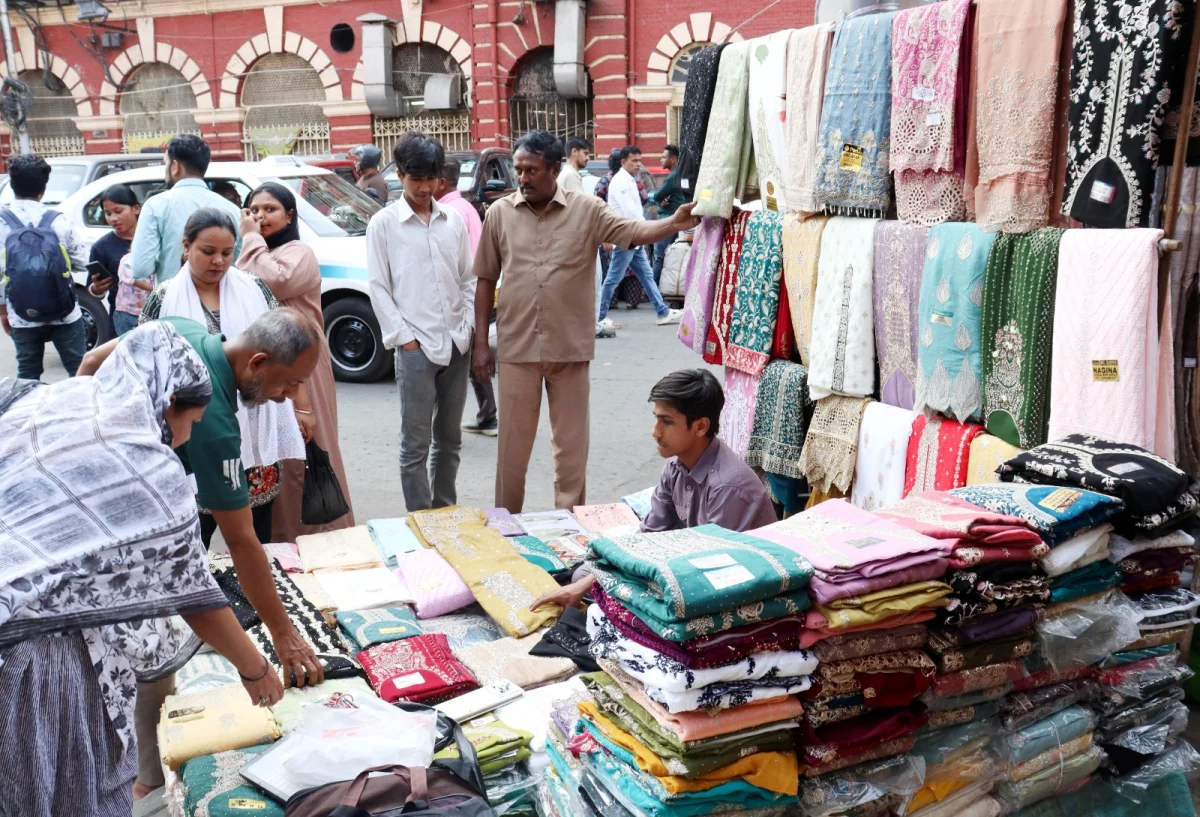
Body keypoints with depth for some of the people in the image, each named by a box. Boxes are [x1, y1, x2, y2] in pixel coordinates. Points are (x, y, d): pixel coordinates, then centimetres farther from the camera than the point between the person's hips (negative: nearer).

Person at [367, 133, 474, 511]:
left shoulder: (453, 220, 10)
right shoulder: (384, 223, 0)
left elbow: (468, 279, 14)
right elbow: (379, 288, -2)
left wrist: (473, 328, 3)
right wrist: (404, 337, -9)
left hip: (457, 344, 4)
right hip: (416, 348, -4)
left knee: (449, 438, 13)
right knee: (416, 444, 0)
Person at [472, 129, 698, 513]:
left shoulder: (587, 210, -1)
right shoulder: (499, 213, 3)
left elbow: (634, 231, -13)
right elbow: (486, 280, 7)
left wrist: (674, 224, -34)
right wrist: (481, 342, 4)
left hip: (570, 348, -1)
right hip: (516, 349, 1)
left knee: (571, 444, 9)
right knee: (512, 445, 10)